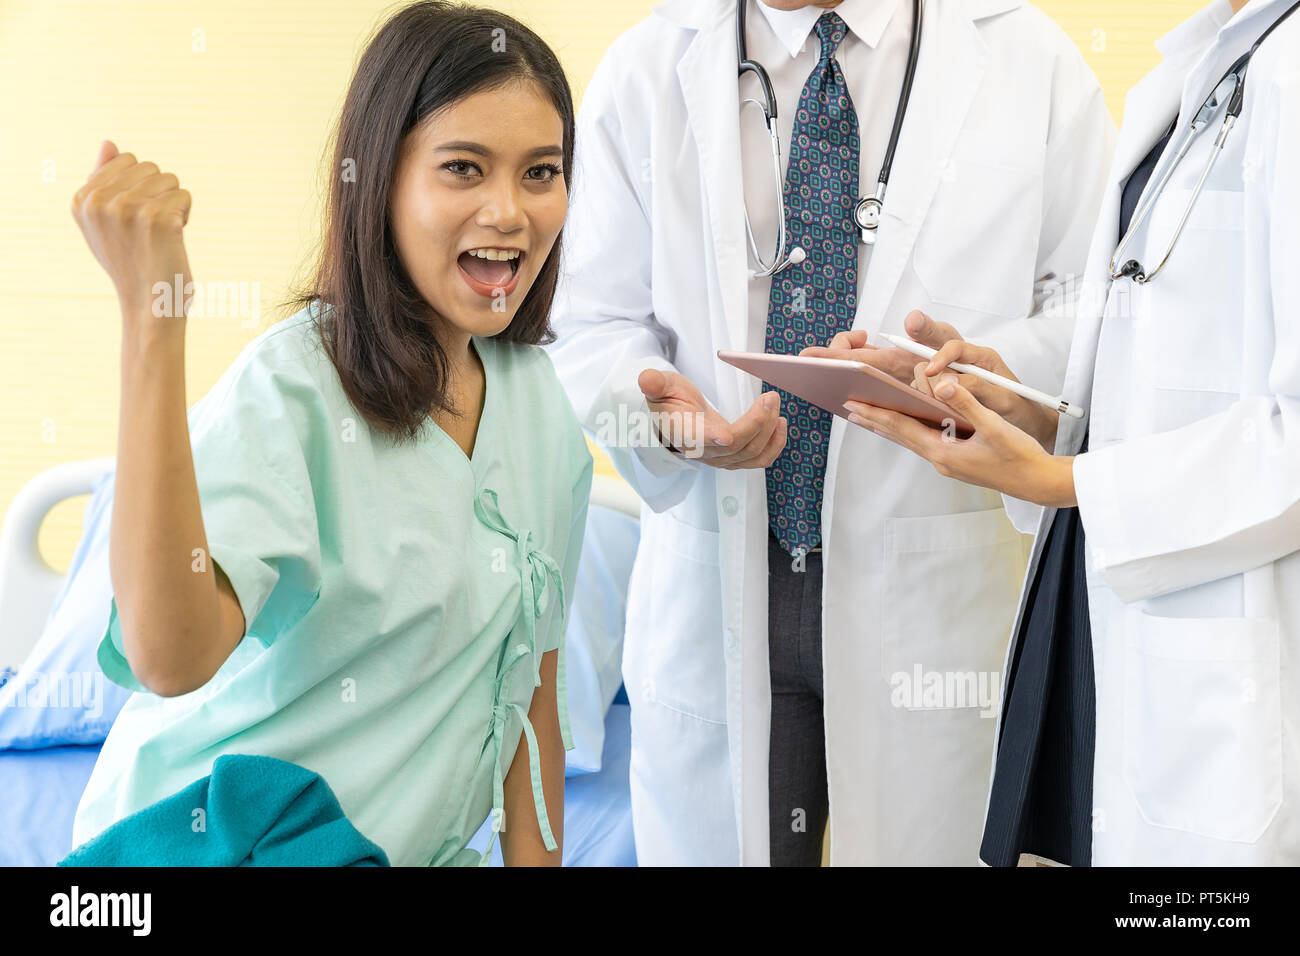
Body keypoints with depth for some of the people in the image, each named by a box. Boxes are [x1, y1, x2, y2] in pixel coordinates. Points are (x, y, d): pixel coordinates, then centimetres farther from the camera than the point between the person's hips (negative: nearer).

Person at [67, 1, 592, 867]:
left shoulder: (540, 401, 2)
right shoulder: (293, 383, -16)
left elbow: (530, 685, 9)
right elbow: (172, 653, -32)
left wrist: (536, 855, 4)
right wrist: (152, 309, -33)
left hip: (416, 846, 4)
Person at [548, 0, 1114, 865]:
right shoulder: (645, 71, 6)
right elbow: (593, 324, 6)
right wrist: (663, 409, -17)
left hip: (935, 593, -1)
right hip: (715, 589, 1)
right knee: (708, 842, 11)